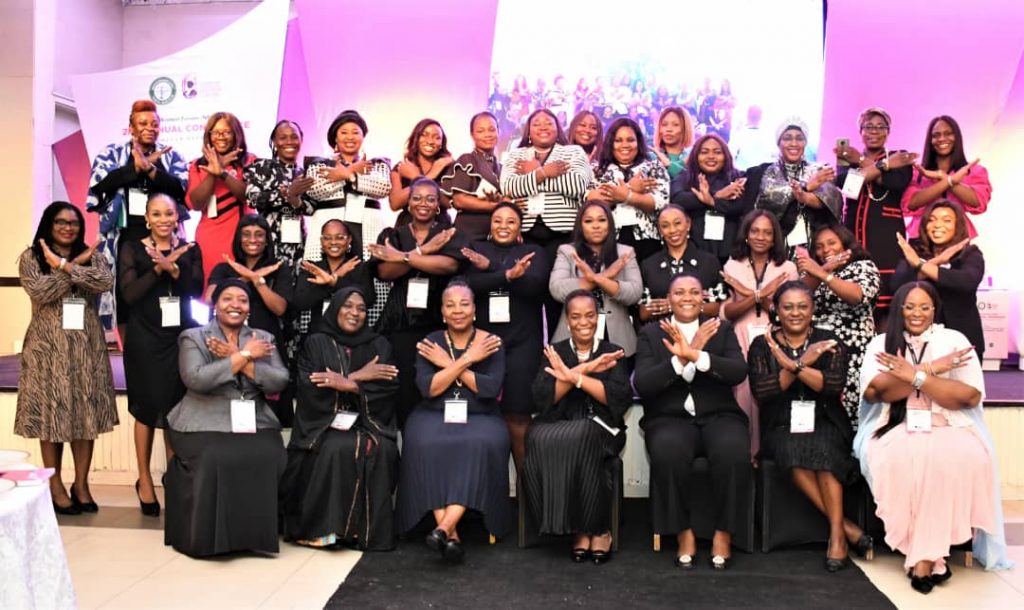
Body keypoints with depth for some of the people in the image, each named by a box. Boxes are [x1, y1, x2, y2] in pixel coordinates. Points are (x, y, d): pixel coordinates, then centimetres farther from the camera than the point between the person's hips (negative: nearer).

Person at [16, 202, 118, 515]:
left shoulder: (93, 255, 8)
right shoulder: (31, 257, 3)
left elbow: (106, 282, -12)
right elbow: (39, 291, -14)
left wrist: (64, 266, -18)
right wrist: (76, 265, -11)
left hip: (87, 345, 2)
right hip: (48, 346, -2)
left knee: (87, 413, 3)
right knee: (51, 413, 1)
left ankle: (81, 484, 12)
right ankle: (55, 486, 11)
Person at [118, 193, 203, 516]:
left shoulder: (189, 249, 7)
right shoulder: (133, 249, 1)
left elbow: (196, 289, -5)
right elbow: (130, 293, -10)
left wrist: (173, 268, -21)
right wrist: (159, 268, -20)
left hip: (181, 335, 2)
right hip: (145, 337, -2)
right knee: (147, 407, 2)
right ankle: (144, 479, 14)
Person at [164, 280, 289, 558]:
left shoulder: (263, 338, 15)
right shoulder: (193, 337, 6)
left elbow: (279, 381, -1)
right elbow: (197, 380, -13)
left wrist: (236, 358, -9)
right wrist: (245, 355, -11)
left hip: (255, 422, 2)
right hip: (205, 424, -2)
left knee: (268, 458, -26)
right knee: (214, 460, -31)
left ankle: (256, 533, -5)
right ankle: (208, 536, -10)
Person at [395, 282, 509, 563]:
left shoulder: (491, 342, 3)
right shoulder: (429, 343, 6)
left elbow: (490, 388, -10)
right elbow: (427, 388, -8)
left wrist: (449, 363, -10)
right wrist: (466, 360, -13)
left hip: (479, 418, -1)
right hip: (434, 416, 1)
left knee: (482, 445, -34)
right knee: (425, 445, -32)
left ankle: (445, 527, -38)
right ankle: (451, 536, -31)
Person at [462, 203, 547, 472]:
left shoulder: (533, 251, 11)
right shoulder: (475, 250, 12)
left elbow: (535, 285, -8)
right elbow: (470, 283, -6)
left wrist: (491, 267, -9)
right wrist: (508, 274, -20)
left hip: (522, 341, -1)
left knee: (517, 414, -3)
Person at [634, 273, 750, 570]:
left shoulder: (722, 329, 10)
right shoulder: (650, 333, 8)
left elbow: (739, 372, -8)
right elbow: (642, 385, -6)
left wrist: (695, 355, -21)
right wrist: (680, 358, -18)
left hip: (718, 415, 1)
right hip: (670, 418, -1)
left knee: (732, 451, -32)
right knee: (669, 452, -35)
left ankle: (723, 532, -12)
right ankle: (683, 532, -14)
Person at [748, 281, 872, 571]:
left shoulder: (829, 342, 8)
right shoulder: (762, 345, 8)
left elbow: (835, 385, -10)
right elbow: (761, 391, -7)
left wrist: (791, 364, -17)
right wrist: (803, 363, -12)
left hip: (825, 424, 0)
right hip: (782, 428, 0)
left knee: (823, 449, -33)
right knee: (793, 452, -33)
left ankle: (837, 535, -27)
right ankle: (846, 526, -23)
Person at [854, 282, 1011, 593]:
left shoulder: (954, 340, 8)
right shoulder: (881, 343, 10)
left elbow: (971, 396, -4)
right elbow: (874, 390, -9)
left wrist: (915, 376, -12)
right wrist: (930, 370, -11)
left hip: (949, 428, 0)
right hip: (896, 428, 0)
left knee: (962, 459, -33)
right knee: (894, 458, -34)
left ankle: (924, 557, -24)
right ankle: (931, 555, -21)